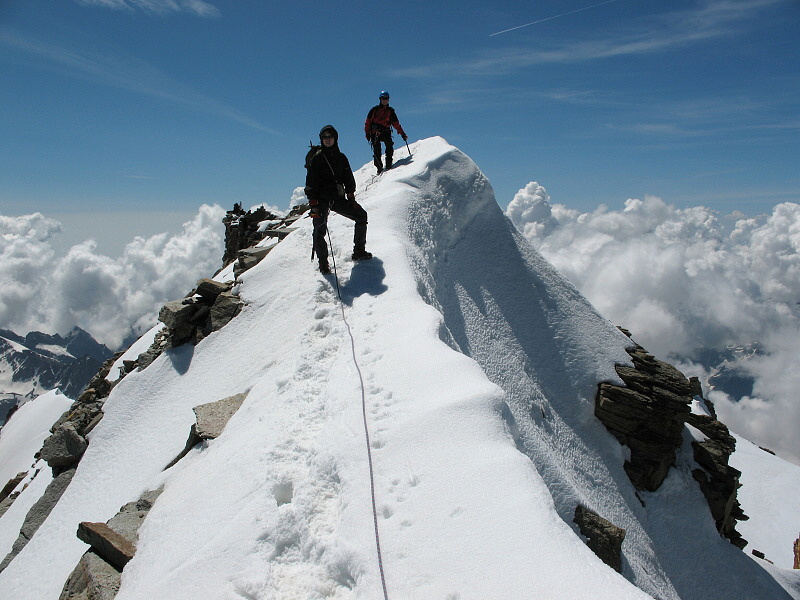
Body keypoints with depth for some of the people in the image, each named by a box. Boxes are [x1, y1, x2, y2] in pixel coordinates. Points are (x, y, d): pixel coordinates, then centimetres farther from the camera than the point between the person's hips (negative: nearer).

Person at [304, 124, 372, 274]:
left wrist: (351, 197, 6)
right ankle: (323, 263, -3)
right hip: (321, 199, -4)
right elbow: (310, 183, -3)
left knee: (361, 216, -1)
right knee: (320, 230, -14)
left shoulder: (341, 158, 13)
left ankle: (359, 251, 7)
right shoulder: (316, 158, 1)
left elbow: (349, 179, 18)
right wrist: (313, 203, -12)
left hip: (338, 198, 4)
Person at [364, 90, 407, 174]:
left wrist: (402, 134, 13)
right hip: (375, 132, -1)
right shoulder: (375, 109, 11)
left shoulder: (390, 111, 18)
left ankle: (388, 163, -20)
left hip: (386, 131, 1)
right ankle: (379, 168, -9)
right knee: (377, 150, -11)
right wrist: (367, 133, -1)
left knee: (389, 145, -25)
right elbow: (368, 121, 9)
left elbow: (396, 123, 20)